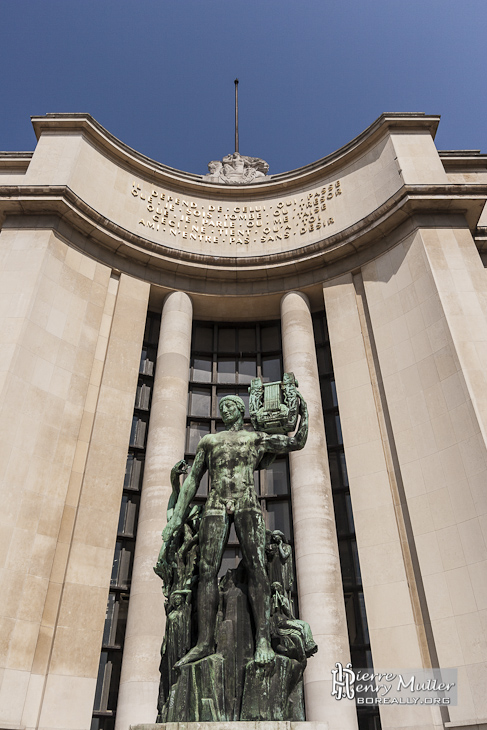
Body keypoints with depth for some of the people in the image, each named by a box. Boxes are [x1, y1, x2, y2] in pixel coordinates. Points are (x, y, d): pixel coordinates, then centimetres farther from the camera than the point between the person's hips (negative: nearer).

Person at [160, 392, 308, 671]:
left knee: (257, 566, -17)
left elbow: (297, 442, 20)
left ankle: (263, 641, -21)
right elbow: (192, 480, 20)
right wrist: (177, 517, 12)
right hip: (216, 506, 2)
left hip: (247, 504, -2)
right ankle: (205, 643, -9)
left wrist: (304, 413, 21)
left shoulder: (257, 437, 20)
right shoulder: (209, 440, 24)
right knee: (207, 570, -10)